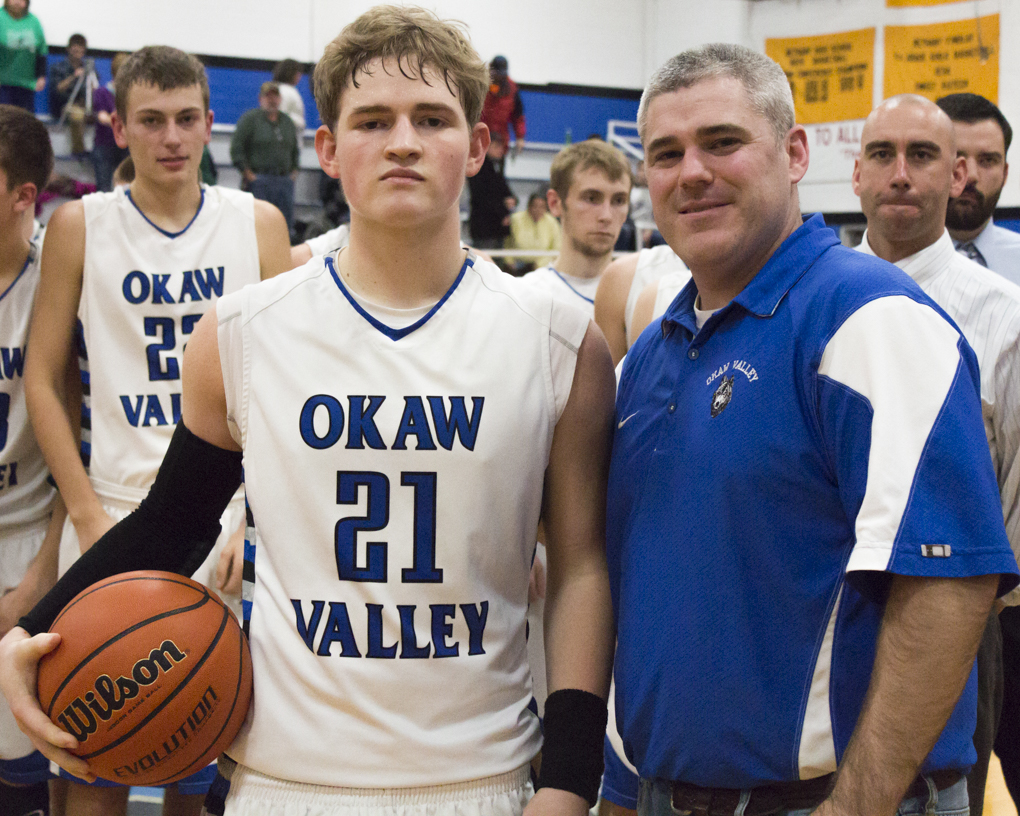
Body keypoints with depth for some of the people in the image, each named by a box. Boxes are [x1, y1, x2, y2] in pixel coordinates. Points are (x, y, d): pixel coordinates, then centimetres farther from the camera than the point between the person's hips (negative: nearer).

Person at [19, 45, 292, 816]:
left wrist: (259, 519, -5)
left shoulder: (259, 224, 4)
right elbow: (43, 379, 3)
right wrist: (87, 515, -7)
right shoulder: (80, 225, 2)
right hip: (115, 515, -1)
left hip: (231, 518, 1)